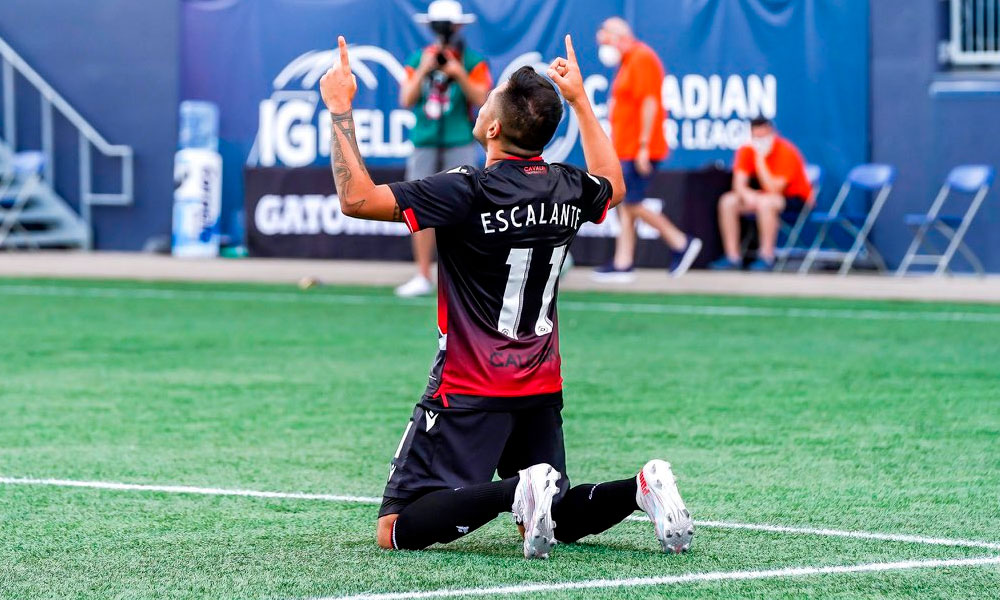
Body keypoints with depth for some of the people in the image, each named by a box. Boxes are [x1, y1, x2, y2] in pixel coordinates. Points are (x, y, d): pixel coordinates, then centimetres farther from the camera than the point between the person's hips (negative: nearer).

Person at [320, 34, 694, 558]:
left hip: (469, 395, -7)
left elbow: (356, 198, -19)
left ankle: (516, 492, -26)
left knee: (396, 530, -7)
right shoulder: (569, 189, 2)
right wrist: (579, 100, 32)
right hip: (543, 391, 7)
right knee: (553, 520, 20)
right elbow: (612, 185, 28)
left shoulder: (469, 192, -18)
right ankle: (640, 488, -6)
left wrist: (341, 110, -10)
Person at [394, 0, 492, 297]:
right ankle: (423, 277, 5)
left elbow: (481, 99, -9)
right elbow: (406, 100, 0)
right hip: (425, 144, 3)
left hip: (460, 143, -3)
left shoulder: (473, 61, 1)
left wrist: (460, 75, -21)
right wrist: (423, 71, -12)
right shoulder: (418, 59, 9)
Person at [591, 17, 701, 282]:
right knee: (624, 206, 7)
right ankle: (622, 265, 6)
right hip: (625, 150, 10)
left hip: (638, 151, -10)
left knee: (632, 205, -9)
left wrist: (644, 146, -23)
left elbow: (649, 104, -20)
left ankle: (681, 244, -1)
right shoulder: (628, 62, 18)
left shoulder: (642, 59, -13)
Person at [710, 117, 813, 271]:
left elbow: (773, 190, -29)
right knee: (728, 201, -12)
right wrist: (747, 194, -35)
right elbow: (739, 184, -11)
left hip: (796, 199, -6)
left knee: (765, 202, -36)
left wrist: (760, 159, -31)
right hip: (762, 195, 6)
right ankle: (733, 257, -10)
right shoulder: (747, 151, -6)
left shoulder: (786, 152, -23)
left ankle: (766, 257, -28)